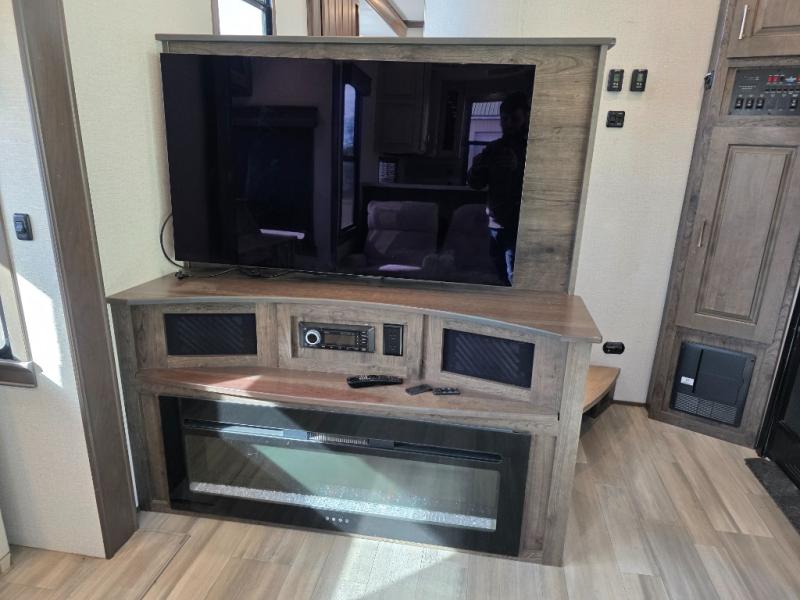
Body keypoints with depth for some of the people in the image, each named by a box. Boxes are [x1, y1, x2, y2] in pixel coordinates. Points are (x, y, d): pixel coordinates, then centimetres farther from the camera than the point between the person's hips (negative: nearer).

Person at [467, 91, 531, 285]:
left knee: (514, 282, -10)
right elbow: (476, 184, 13)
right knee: (501, 278, 10)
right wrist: (476, 167, -7)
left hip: (520, 226, -5)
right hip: (496, 224, 5)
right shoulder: (494, 149, 12)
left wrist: (518, 167, -26)